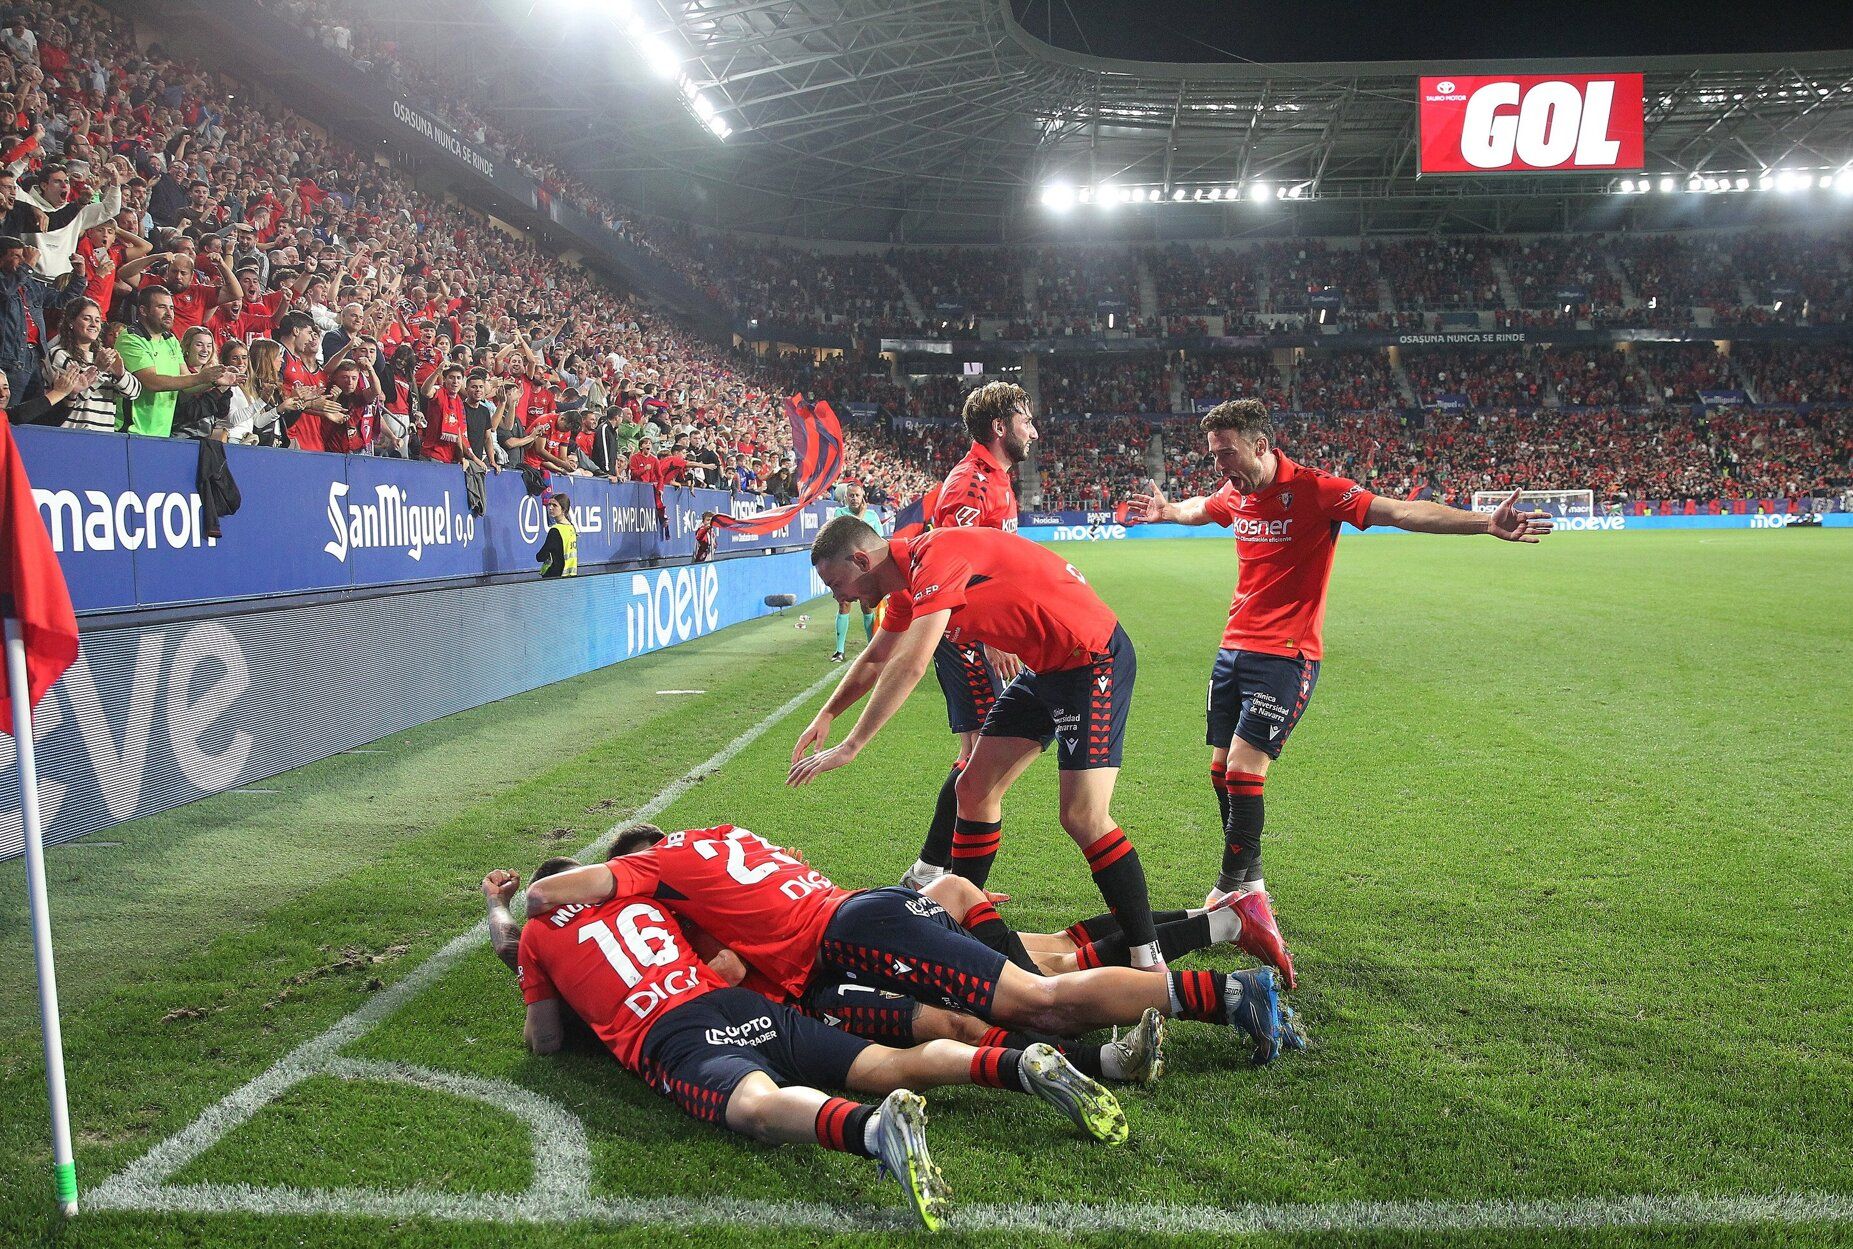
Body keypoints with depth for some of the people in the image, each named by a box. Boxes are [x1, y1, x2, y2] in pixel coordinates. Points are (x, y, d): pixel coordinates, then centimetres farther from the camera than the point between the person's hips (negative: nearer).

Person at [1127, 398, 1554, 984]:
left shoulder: (1313, 490, -14)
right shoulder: (1234, 494, 6)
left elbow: (1399, 511, -21)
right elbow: (1198, 508, 31)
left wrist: (1486, 523, -31)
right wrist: (1163, 510, 48)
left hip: (1285, 655, -7)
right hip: (1234, 647, 7)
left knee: (1244, 768, -13)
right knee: (1222, 770, 7)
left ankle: (1231, 888, 4)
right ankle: (1250, 886, 23)